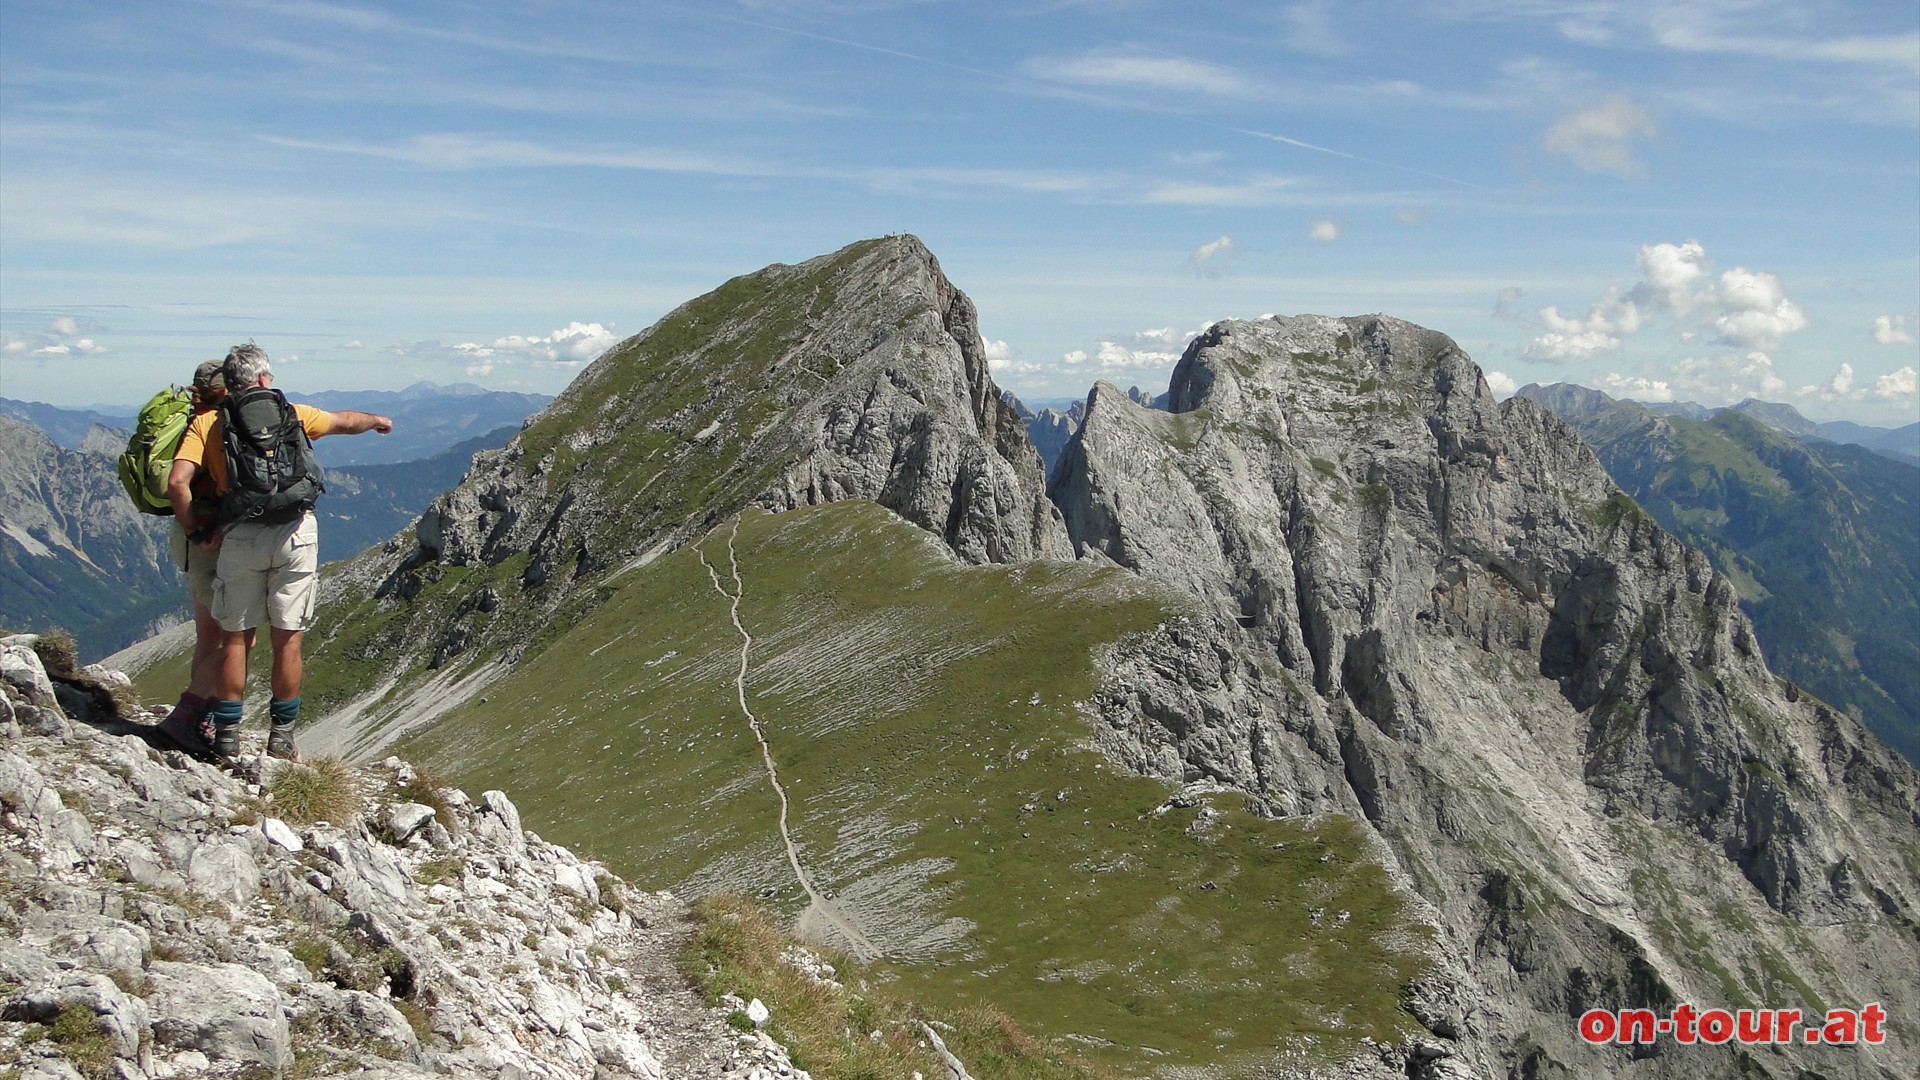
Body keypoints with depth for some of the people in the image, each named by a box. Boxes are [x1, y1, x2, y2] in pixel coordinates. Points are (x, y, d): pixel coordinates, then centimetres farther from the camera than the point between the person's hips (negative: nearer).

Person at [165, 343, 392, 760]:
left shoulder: (206, 423, 8)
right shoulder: (290, 414, 12)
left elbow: (177, 482, -6)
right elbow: (346, 421, 28)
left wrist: (198, 531, 4)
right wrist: (378, 420, 48)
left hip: (240, 536, 0)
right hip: (295, 533, 1)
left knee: (235, 637, 11)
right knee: (288, 639, 8)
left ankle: (227, 735, 14)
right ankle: (282, 736, 15)